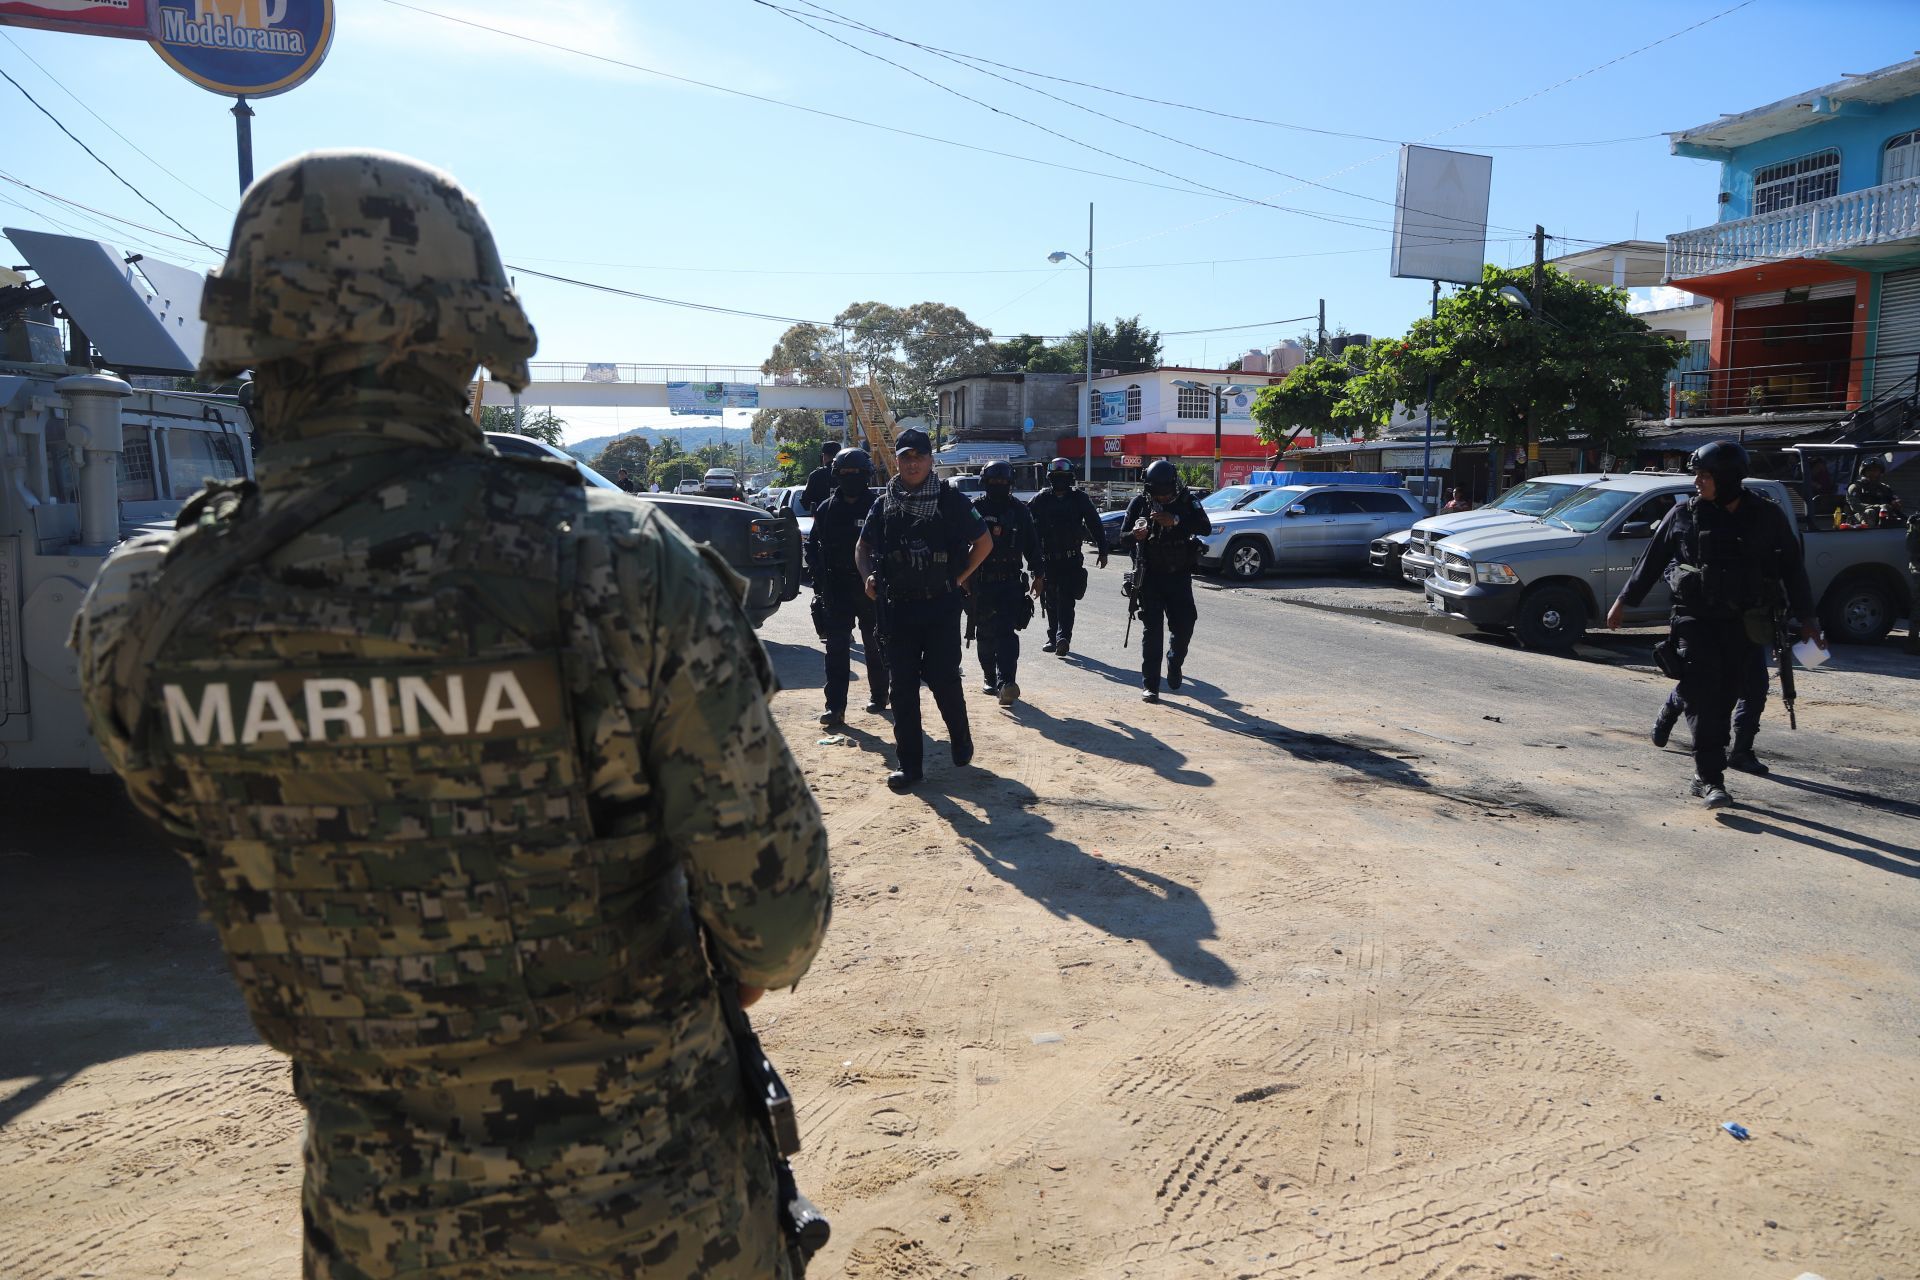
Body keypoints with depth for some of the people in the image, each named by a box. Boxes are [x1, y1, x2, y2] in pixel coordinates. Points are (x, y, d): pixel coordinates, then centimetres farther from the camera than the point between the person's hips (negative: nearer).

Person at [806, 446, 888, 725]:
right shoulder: (827, 509, 7)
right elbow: (813, 546, 12)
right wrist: (819, 578, 2)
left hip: (870, 587, -2)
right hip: (837, 588, 3)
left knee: (875, 644, 11)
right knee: (836, 647, -3)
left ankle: (878, 696, 28)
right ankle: (835, 706, -2)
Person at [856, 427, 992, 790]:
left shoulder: (951, 500, -1)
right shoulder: (884, 504, 7)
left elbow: (984, 542, 8)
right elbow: (862, 548, 17)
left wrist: (960, 578, 3)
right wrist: (869, 576, -1)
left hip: (941, 605, -3)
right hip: (897, 607, 3)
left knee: (943, 679, -2)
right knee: (902, 686, 3)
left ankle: (960, 736, 28)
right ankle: (909, 764, 11)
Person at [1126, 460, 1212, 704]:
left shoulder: (1187, 502, -3)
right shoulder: (1140, 503, -3)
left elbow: (1206, 528, -17)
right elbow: (1123, 536, -3)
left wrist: (1175, 521, -30)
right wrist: (1135, 535, -27)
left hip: (1179, 575, 1)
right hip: (1150, 575, -1)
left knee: (1184, 626, 1)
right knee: (1152, 629, -5)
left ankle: (1175, 662, 33)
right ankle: (1150, 685, -2)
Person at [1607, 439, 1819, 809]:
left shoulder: (1767, 517, 4)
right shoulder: (1683, 514, 3)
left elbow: (1792, 568, 10)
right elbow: (1651, 560, 12)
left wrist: (1806, 620, 9)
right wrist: (1624, 602, 13)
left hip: (1741, 624, 1)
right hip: (1694, 616, -1)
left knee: (1724, 697, 3)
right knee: (1704, 694, -14)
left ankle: (1704, 777, 15)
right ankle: (1711, 778, -14)